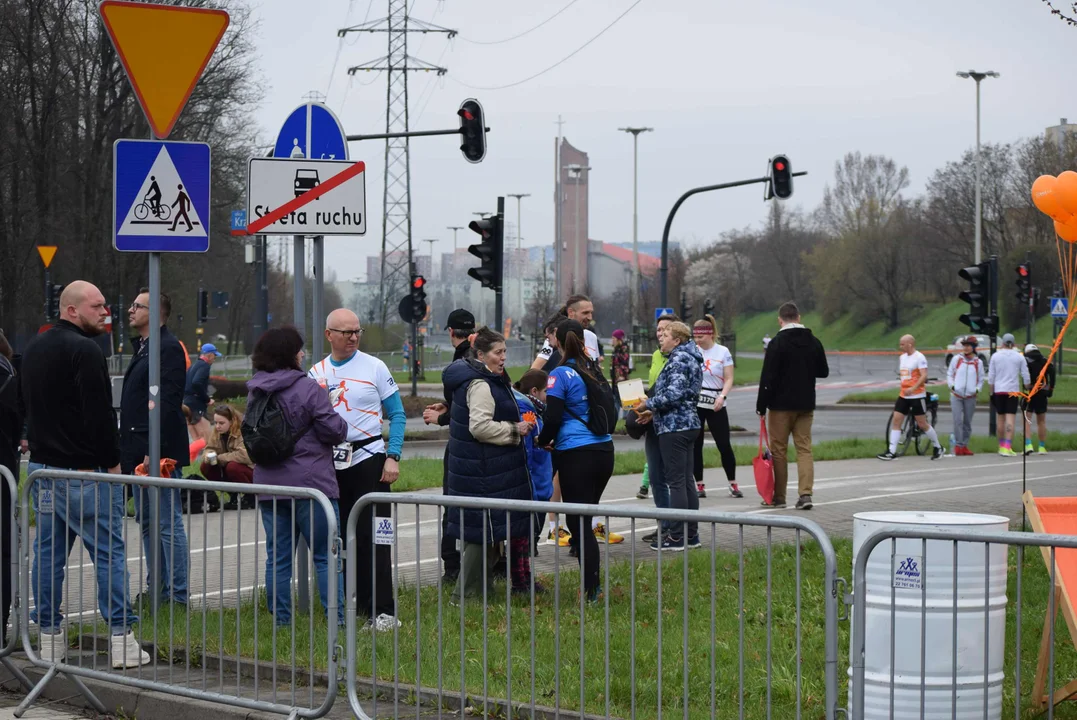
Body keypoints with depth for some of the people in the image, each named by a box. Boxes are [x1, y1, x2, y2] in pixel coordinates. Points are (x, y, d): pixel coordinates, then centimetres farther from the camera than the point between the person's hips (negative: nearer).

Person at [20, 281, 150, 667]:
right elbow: (99, 413, -18)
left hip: (41, 465, 8)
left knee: (48, 552, 11)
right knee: (109, 552, -3)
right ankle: (120, 639, -5)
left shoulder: (34, 349, 15)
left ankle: (49, 636, 13)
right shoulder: (84, 350, -15)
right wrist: (112, 461, -11)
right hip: (84, 470, -8)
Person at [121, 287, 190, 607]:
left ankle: (177, 595, -3)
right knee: (147, 521, 15)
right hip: (141, 453, 11)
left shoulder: (168, 348, -13)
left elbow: (168, 404, -21)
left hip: (159, 452, -11)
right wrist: (128, 448, 17)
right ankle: (158, 590, 23)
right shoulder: (143, 348, 19)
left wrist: (155, 451, -25)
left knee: (168, 523, -7)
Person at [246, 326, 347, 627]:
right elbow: (333, 430, -11)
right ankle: (335, 620, -2)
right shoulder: (308, 389, -12)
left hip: (268, 486, 6)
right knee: (326, 556, 1)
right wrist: (341, 425, 9)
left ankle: (280, 620, 10)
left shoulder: (255, 393, 8)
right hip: (310, 484, -6)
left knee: (278, 557, 9)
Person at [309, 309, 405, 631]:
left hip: (368, 458, -4)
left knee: (373, 537, -8)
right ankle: (357, 604, 17)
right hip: (331, 464, 4)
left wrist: (393, 457, -10)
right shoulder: (316, 374, 8)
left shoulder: (374, 367, -1)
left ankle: (382, 612, -6)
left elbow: (397, 414, -1)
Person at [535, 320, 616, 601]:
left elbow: (553, 417, -13)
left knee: (577, 522, 0)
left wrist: (542, 441, 8)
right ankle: (592, 585, 19)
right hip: (604, 450, 6)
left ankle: (590, 591, -1)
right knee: (585, 520, 16)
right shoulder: (594, 371, 10)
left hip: (575, 454, -6)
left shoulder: (561, 374, -9)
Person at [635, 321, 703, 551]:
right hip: (688, 423, 10)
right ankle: (691, 534, 16)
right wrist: (654, 412, 17)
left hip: (674, 426, -10)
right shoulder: (690, 358, 18)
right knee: (687, 481, 12)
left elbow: (674, 394, -23)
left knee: (675, 482, -7)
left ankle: (677, 536, -5)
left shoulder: (678, 360, -13)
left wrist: (648, 404, -11)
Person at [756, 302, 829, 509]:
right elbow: (823, 371, 15)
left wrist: (761, 405, -9)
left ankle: (778, 497, 10)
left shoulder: (778, 342, -12)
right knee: (804, 448, 6)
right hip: (806, 404, 5)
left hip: (782, 405, -5)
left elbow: (768, 377, -15)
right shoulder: (814, 342, 4)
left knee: (779, 450, 4)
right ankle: (805, 493, -8)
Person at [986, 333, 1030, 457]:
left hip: (998, 391, 2)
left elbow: (991, 377, 3)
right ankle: (1007, 447, -17)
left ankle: (1002, 446, 23)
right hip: (1013, 391, -2)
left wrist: (992, 391, 11)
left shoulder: (995, 356, 3)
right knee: (1010, 418, -7)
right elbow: (1026, 376, 1)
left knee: (1001, 418, 13)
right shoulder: (1019, 357, 1)